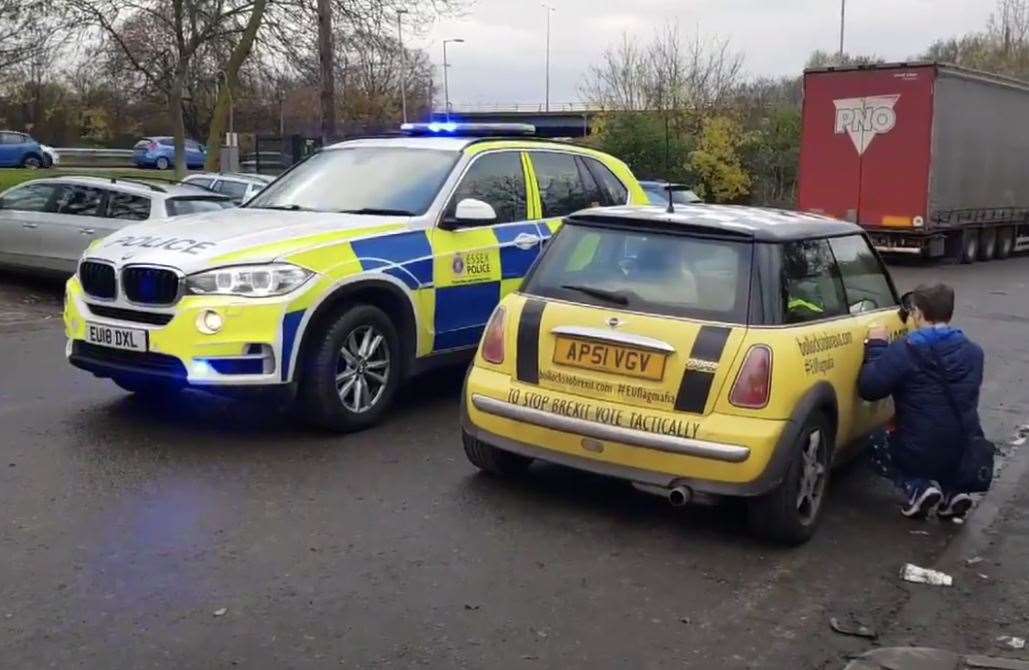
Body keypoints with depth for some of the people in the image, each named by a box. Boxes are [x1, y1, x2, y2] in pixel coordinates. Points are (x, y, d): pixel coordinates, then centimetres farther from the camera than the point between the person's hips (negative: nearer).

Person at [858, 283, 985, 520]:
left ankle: (918, 487, 2)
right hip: (967, 456, 5)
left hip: (921, 455, -5)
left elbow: (868, 389, -12)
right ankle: (952, 490, 11)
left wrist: (876, 347, 0)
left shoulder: (904, 351, -15)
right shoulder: (973, 351, 3)